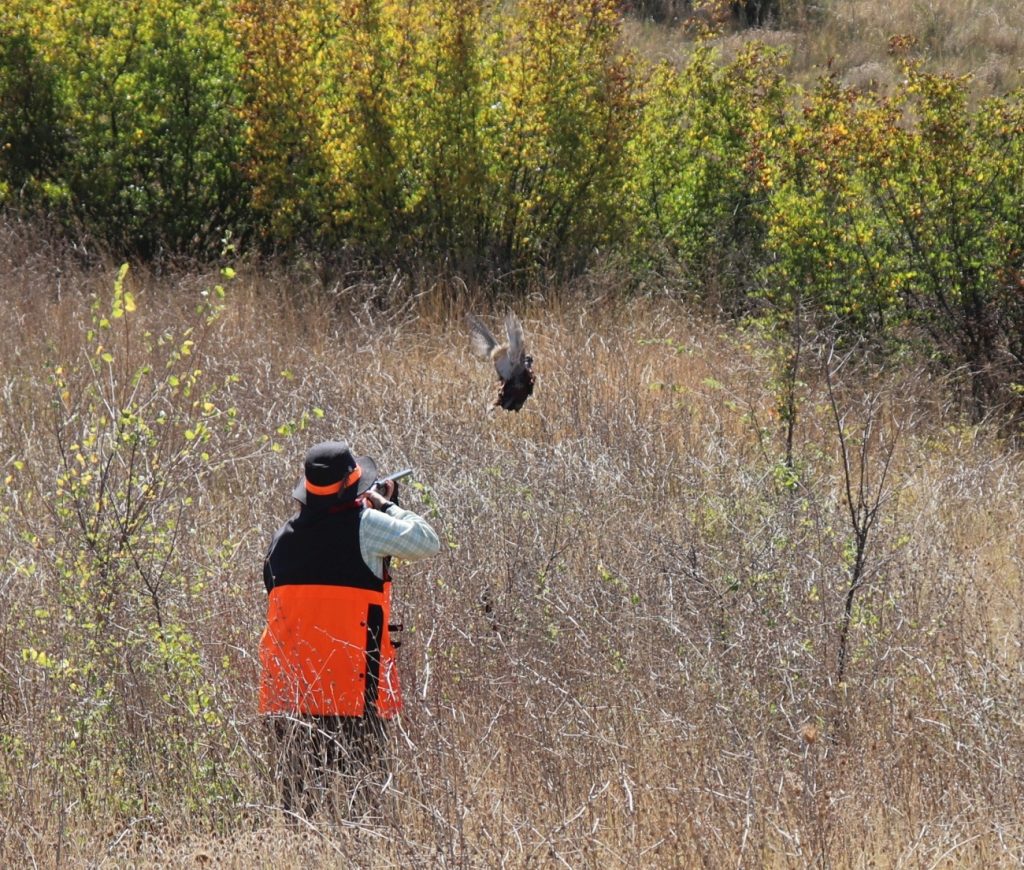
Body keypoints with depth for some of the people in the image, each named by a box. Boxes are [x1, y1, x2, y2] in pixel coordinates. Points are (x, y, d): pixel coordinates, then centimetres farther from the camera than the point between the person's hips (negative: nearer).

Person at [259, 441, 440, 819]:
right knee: (364, 786, -2)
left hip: (290, 686, 5)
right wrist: (386, 506, 10)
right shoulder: (364, 525, -8)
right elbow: (427, 542, -4)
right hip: (353, 686, -5)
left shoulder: (284, 536, 10)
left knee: (298, 786, 8)